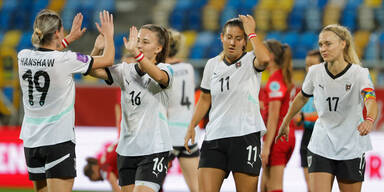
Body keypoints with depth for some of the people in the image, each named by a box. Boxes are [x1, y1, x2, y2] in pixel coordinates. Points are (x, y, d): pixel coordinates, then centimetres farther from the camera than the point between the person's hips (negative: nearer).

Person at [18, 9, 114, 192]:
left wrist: (70, 38, 34)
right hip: (59, 141, -6)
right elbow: (108, 59, -1)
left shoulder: (23, 57, 0)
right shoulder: (66, 60, -14)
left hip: (31, 141, 6)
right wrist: (108, 35, 18)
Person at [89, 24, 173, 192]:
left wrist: (135, 52, -43)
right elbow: (94, 70, -4)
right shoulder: (126, 70, 8)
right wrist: (97, 49, -24)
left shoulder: (164, 69, -6)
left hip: (154, 149, -5)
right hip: (127, 149, 5)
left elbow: (159, 77, -31)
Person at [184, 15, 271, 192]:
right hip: (214, 137, 4)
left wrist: (251, 32, -15)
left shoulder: (250, 61, 0)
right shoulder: (212, 64, 12)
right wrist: (192, 126, 11)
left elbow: (264, 59, -26)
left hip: (245, 136, -4)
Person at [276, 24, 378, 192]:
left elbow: (371, 101, -32)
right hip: (321, 148, 2)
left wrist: (369, 120, -53)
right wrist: (285, 123, 24)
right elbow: (301, 98, 16)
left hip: (351, 150, -2)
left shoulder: (359, 73, -14)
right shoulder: (315, 72, -4)